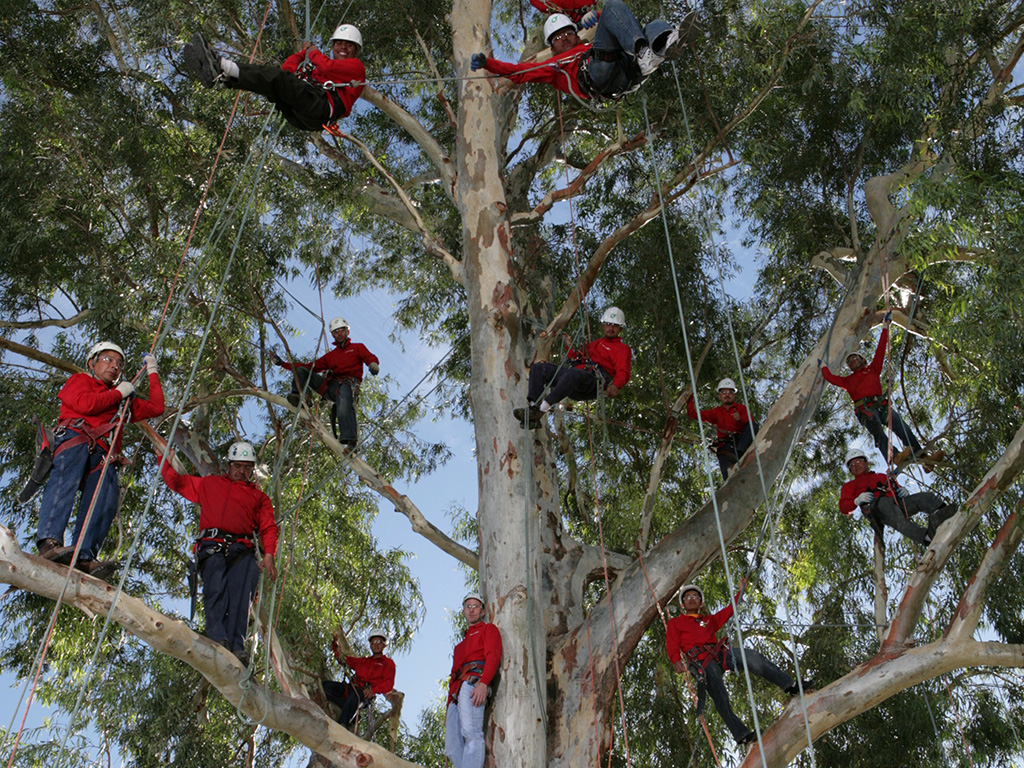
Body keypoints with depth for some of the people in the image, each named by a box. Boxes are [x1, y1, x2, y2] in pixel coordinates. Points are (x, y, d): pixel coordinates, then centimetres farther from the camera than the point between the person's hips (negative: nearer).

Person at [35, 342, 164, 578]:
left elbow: (156, 407, 39)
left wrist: (152, 373, 42)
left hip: (104, 455, 4)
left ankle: (84, 558, -43)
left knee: (106, 501, -26)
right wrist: (118, 393, 15)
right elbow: (85, 404, 5)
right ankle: (49, 542, -53)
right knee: (65, 479, -36)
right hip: (75, 437, -4)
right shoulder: (79, 380, 27)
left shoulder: (124, 400, 43)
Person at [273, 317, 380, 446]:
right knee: (300, 370, 1)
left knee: (344, 402, -40)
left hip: (348, 383, -5)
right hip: (331, 385, 6)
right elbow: (309, 367, 30)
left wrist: (373, 365, -25)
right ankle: (299, 397, -23)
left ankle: (349, 440, -54)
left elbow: (370, 357, 2)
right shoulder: (330, 356, 33)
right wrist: (283, 364, 25)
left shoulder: (357, 348, 22)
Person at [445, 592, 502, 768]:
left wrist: (483, 683, -22)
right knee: (453, 749, -4)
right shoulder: (462, 644, 37)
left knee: (471, 732, -27)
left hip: (473, 681, -8)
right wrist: (448, 708, 23)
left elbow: (492, 656, -5)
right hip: (456, 693, 8)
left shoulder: (489, 629, 14)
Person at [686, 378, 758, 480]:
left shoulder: (741, 408, 18)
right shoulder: (716, 412, 26)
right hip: (725, 446, 1)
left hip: (741, 442, 0)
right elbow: (693, 413, 25)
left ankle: (739, 453, -43)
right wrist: (689, 398, 13)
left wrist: (740, 419, -20)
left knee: (753, 426, -29)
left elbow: (749, 424, 0)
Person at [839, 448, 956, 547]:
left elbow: (897, 488, 32)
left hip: (897, 501, 6)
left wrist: (904, 491, 6)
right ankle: (926, 536, -64)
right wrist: (857, 500, -5)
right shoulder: (849, 486, 32)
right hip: (875, 506, -5)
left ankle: (941, 514, -54)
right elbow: (843, 507, 16)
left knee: (925, 496, -18)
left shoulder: (882, 476, 43)